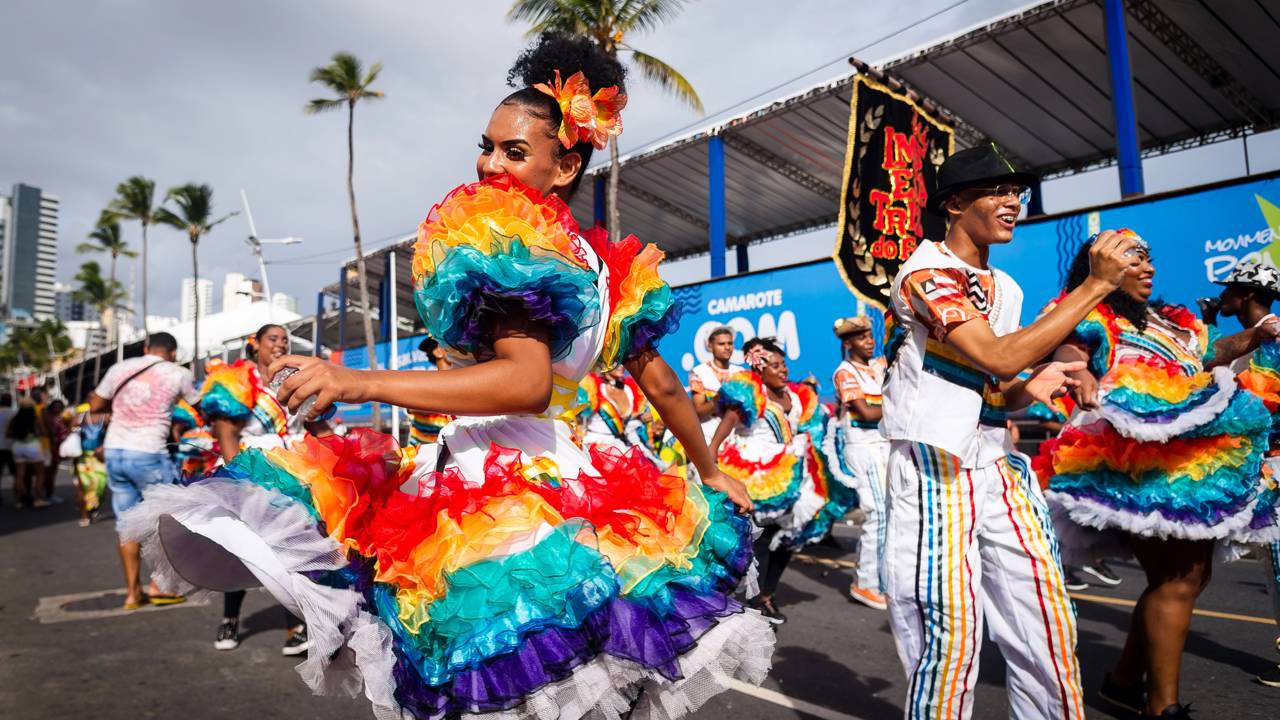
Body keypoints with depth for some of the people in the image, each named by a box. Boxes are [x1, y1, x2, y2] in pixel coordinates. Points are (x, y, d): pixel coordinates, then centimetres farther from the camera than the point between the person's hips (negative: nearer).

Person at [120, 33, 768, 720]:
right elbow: (661, 382, 18)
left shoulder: (510, 244, -11)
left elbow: (528, 381, -26)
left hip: (501, 493, -8)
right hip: (571, 480, 8)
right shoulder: (607, 265, 13)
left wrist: (359, 382, -27)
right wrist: (709, 472, 29)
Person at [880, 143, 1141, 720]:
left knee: (1047, 621, 8)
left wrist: (1030, 388, -1)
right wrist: (1096, 284, -16)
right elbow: (997, 358, -22)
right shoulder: (925, 273, -9)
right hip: (935, 469, -7)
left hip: (998, 467, 8)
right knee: (951, 632, -4)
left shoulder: (1004, 289, 16)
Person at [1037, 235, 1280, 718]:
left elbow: (1207, 356, 35)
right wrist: (1082, 373, -41)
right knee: (1177, 579, -10)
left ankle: (1125, 678, 22)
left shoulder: (1170, 320, 25)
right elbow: (1067, 350, -18)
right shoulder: (1093, 314, 0)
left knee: (1190, 574, 11)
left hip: (1192, 455, 9)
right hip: (1144, 459, -9)